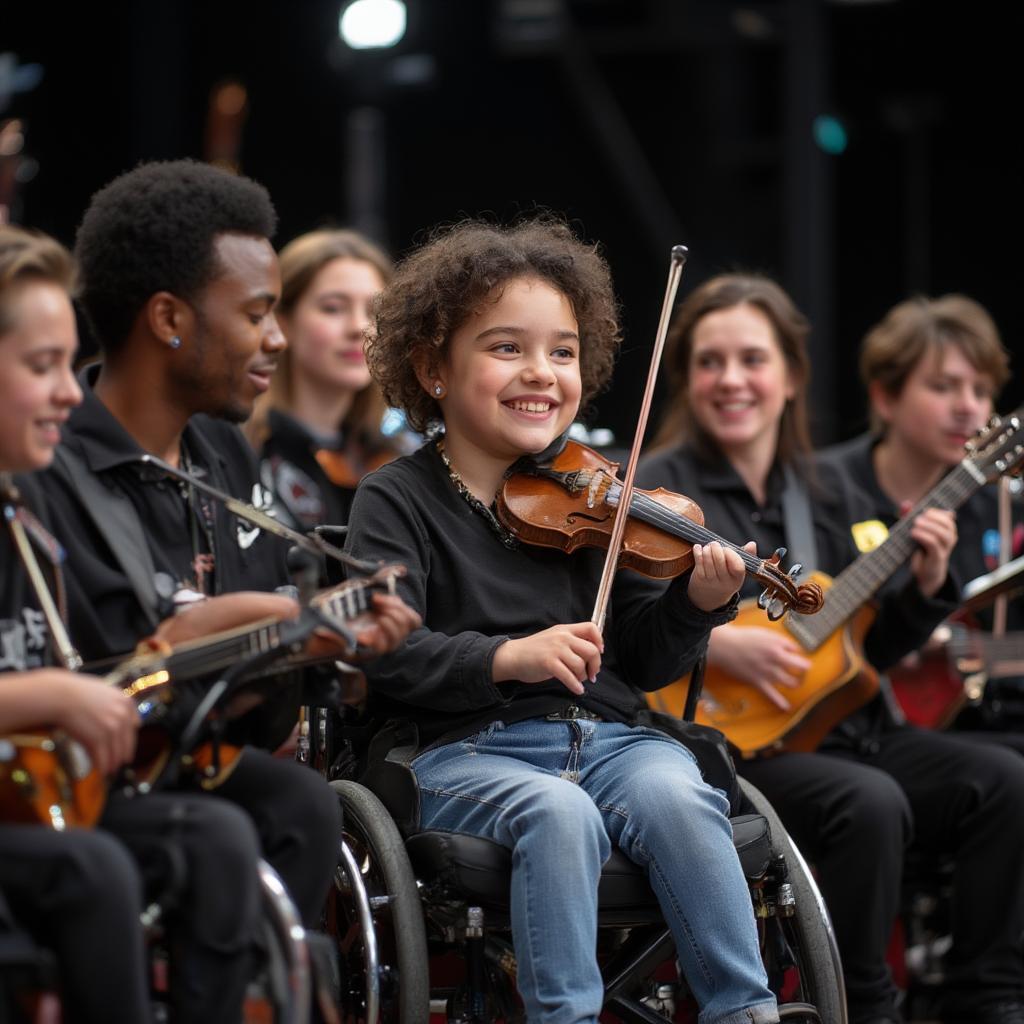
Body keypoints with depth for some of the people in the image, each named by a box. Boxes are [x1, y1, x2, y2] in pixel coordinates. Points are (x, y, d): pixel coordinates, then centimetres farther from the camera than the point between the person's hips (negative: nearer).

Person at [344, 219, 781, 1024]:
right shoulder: (398, 500, 3)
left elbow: (641, 657, 13)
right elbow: (382, 651, -10)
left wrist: (695, 603, -7)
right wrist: (505, 658, -24)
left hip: (607, 736, 3)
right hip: (471, 751, -3)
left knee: (675, 794, -27)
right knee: (560, 814, -33)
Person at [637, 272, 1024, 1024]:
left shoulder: (828, 495, 15)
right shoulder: (659, 491, -4)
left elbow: (874, 647, 18)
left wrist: (926, 586, 0)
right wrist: (715, 644, -23)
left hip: (846, 730, 7)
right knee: (869, 804, -32)